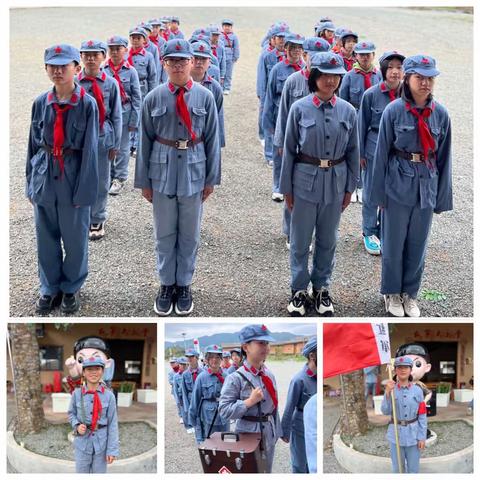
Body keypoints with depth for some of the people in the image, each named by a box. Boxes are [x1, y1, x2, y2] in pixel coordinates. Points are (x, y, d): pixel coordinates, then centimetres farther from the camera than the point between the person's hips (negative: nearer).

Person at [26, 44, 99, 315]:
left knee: (75, 239, 10)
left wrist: (84, 190, -11)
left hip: (73, 179, -3)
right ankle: (50, 287, 31)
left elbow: (90, 149, -10)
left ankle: (72, 287, 31)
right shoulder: (40, 103, 1)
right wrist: (31, 183, 9)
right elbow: (33, 144, 9)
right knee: (46, 239, 13)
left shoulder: (87, 104, -10)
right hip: (44, 178, 3)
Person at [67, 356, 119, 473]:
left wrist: (112, 449, -9)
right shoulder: (77, 394, -7)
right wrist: (77, 426, -12)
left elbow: (112, 424, -6)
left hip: (101, 442, 0)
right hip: (82, 442, 0)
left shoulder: (109, 395, -9)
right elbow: (71, 414, 9)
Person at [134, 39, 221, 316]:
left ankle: (184, 285, 25)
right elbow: (146, 141, 1)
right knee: (164, 232, 10)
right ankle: (166, 284, 24)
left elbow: (212, 140, 1)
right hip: (162, 171, 0)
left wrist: (212, 178, 1)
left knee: (189, 233, 11)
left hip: (193, 170, 0)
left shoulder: (205, 97, -3)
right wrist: (143, 181, 2)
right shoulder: (154, 98, -2)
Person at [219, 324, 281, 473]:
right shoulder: (236, 378, -17)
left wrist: (277, 432, 14)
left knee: (267, 471, 19)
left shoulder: (269, 375, 3)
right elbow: (224, 410, -17)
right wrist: (250, 401, -24)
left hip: (269, 434, 6)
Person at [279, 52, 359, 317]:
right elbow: (289, 149, -2)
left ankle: (321, 288, 29)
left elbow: (353, 151, 6)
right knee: (300, 240, 7)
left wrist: (349, 188, 6)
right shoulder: (300, 108, -8)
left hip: (335, 182, 2)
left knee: (327, 240, 14)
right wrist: (286, 188, -1)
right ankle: (299, 289, 23)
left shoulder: (348, 111, -1)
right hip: (305, 180, -2)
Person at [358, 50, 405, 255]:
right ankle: (369, 233, 25)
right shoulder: (371, 94, -9)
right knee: (371, 194, 9)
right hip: (375, 150, -2)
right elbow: (362, 125, -1)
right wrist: (360, 153, -1)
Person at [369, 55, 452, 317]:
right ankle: (392, 293, 27)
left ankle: (410, 293, 29)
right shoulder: (393, 111, -8)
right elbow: (382, 152, -4)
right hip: (398, 183, -2)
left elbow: (443, 157, 5)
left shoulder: (440, 114, -1)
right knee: (394, 244, 9)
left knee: (417, 245, 12)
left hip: (426, 185, 3)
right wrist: (379, 193, -3)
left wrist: (442, 196, 6)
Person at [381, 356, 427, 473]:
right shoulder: (390, 389, -4)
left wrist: (422, 437, -5)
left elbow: (422, 415, -2)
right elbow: (386, 411, -15)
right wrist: (388, 392, -28)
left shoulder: (417, 391, -4)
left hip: (413, 434, 0)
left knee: (413, 468, 8)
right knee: (398, 468, 10)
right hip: (396, 434, 0)